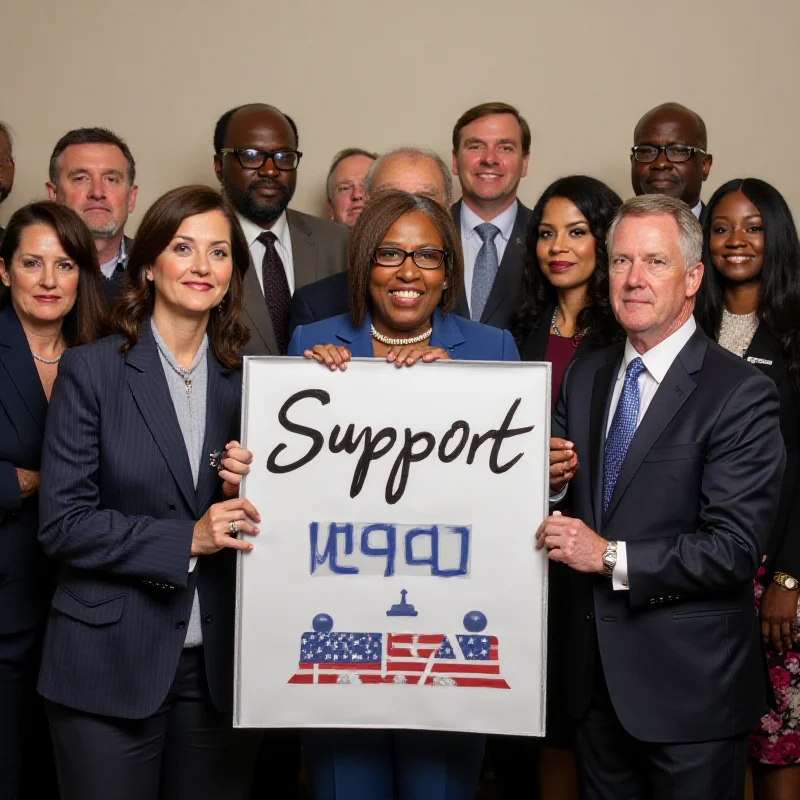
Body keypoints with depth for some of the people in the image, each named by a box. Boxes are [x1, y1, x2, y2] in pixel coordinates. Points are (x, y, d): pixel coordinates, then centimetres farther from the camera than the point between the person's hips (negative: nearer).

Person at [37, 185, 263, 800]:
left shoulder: (246, 378, 6)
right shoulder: (92, 370, -4)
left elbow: (257, 524, 11)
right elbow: (62, 523, -9)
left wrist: (250, 491, -10)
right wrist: (186, 539, -16)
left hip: (220, 667, 3)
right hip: (111, 666, -3)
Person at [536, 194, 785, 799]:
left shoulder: (741, 393, -13)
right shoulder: (585, 376, 8)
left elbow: (736, 545, -19)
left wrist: (614, 557, -20)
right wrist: (550, 479, -8)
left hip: (690, 685, -5)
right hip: (597, 673, 6)